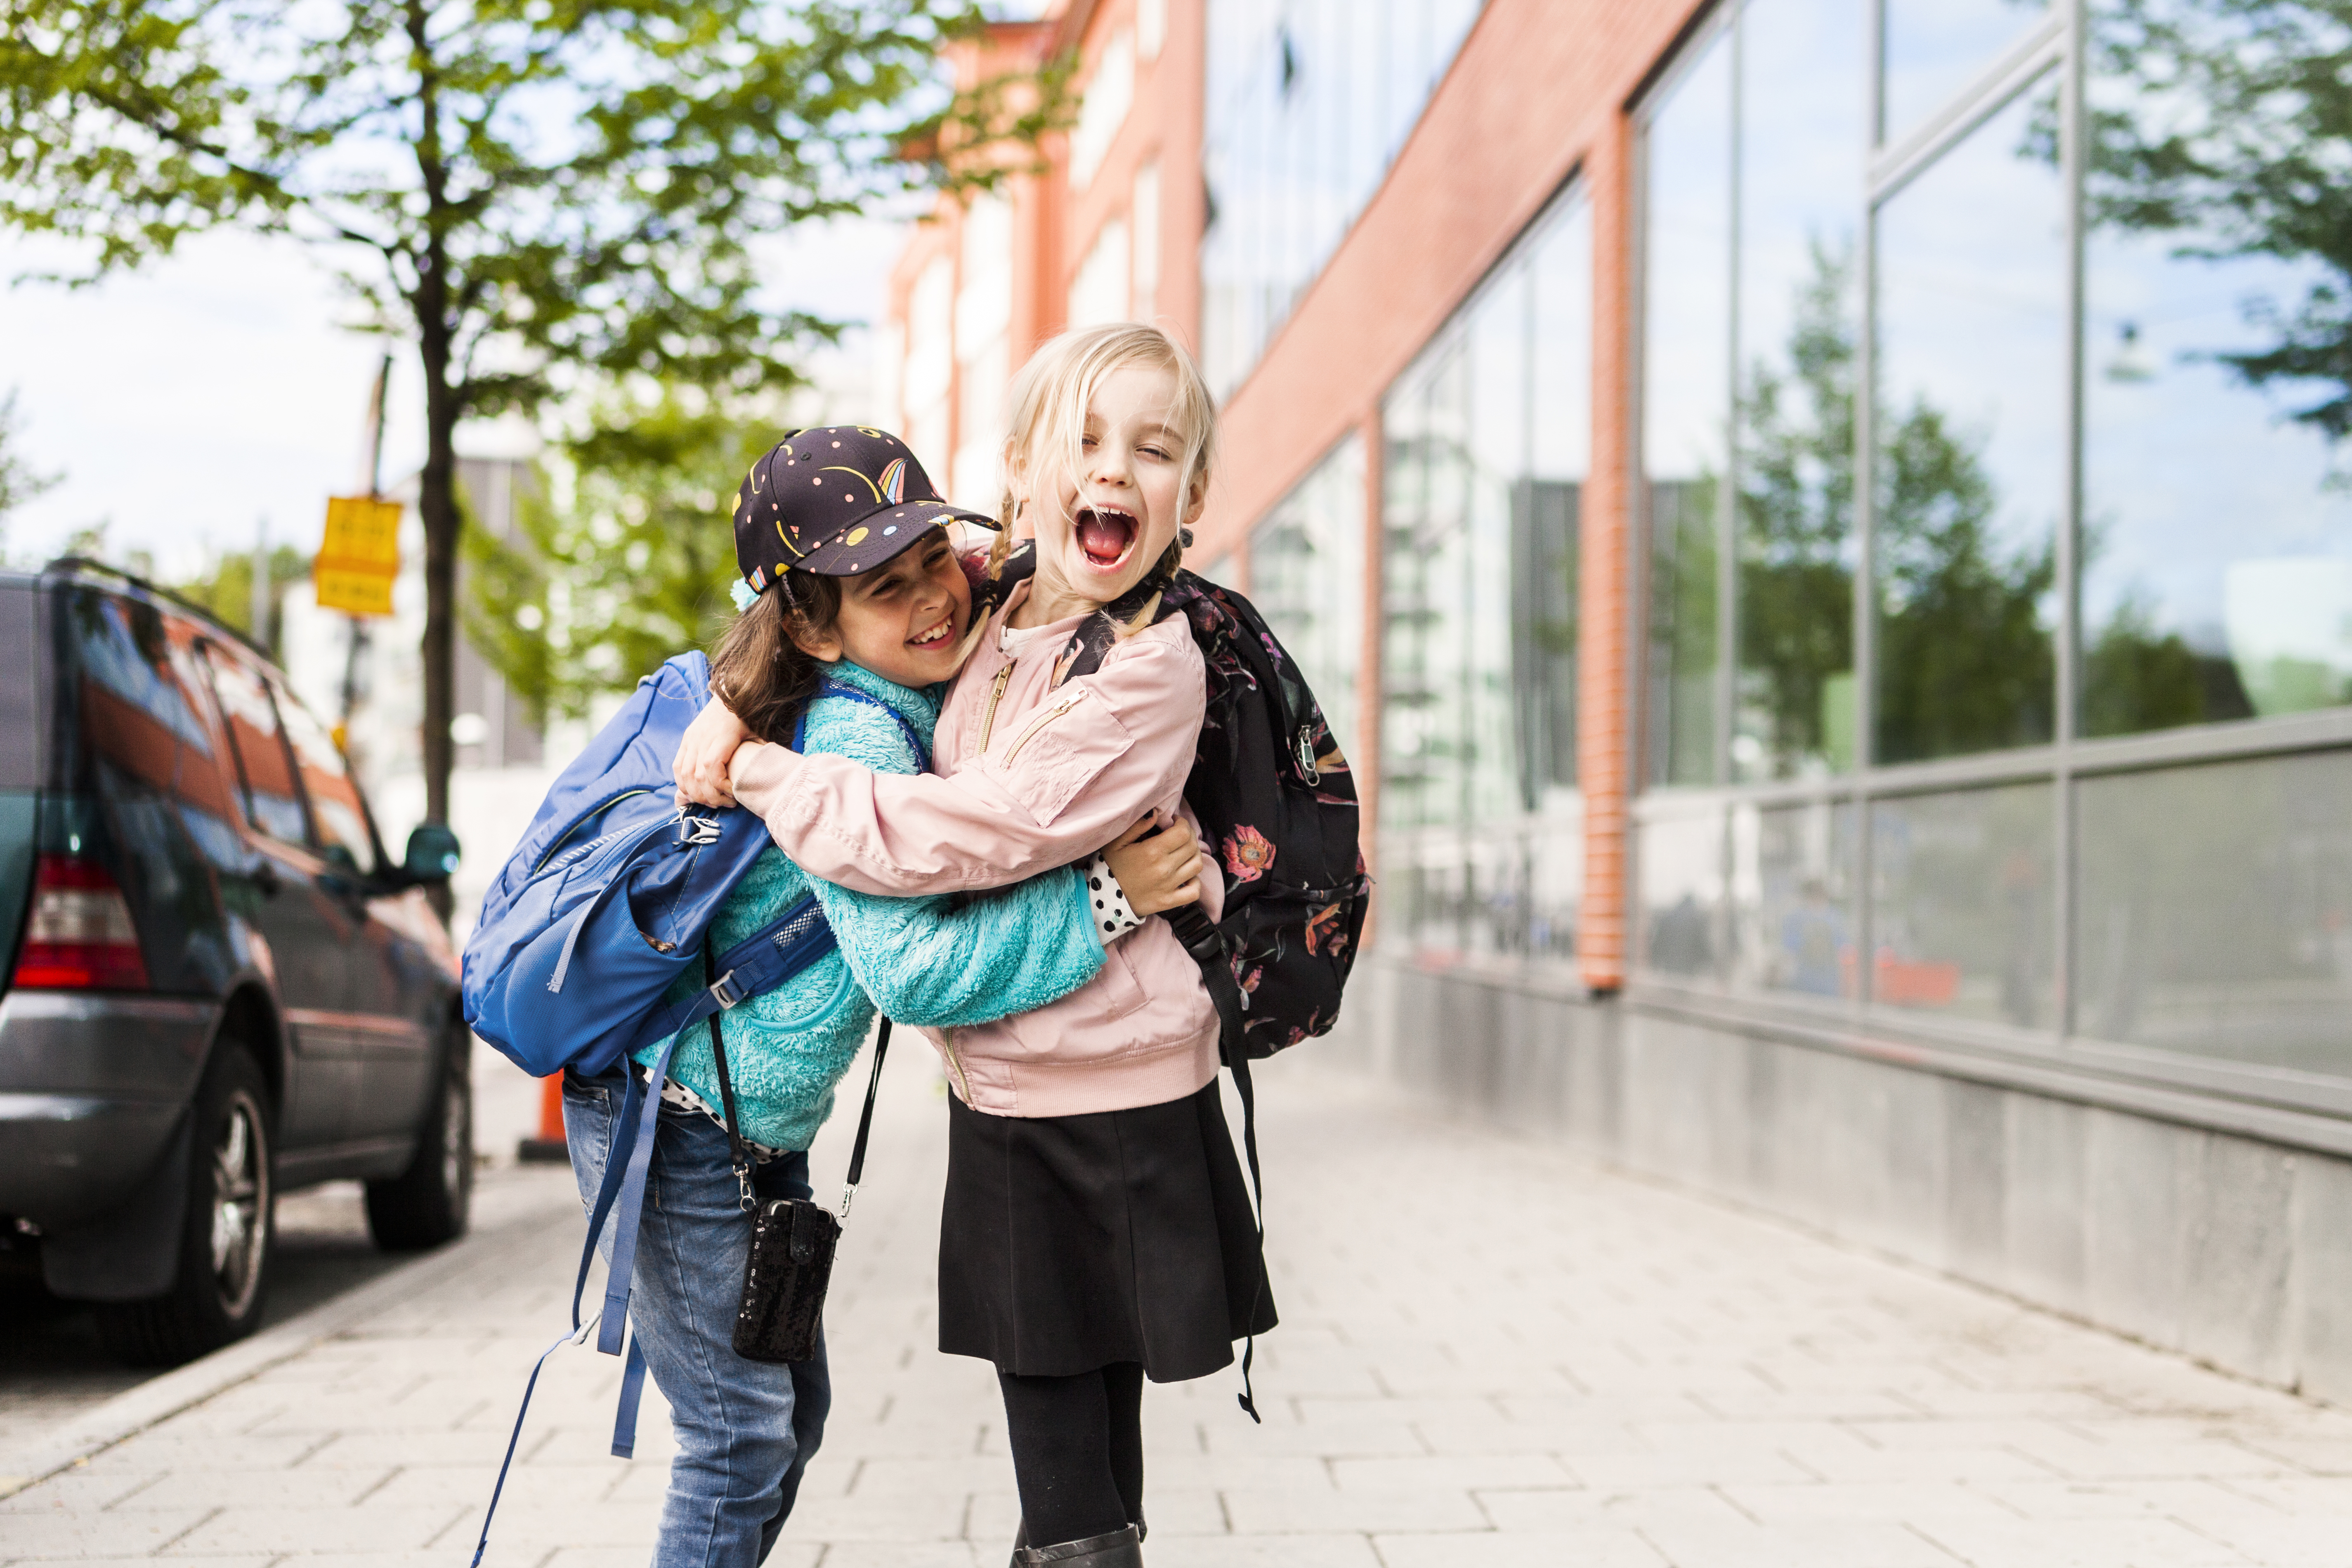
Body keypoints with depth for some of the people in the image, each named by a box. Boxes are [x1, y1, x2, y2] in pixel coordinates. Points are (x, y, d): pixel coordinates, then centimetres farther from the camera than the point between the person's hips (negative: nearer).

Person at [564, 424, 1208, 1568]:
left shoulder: (902, 705, 2)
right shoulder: (854, 735, -26)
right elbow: (909, 968, -32)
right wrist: (1103, 898, -30)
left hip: (759, 1128, 10)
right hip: (672, 1126, -10)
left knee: (791, 1410, 17)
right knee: (740, 1435, -4)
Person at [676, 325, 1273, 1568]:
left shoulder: (1152, 671, -17)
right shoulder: (994, 609, 4)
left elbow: (965, 835, -23)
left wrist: (759, 771, -14)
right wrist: (740, 694, 3)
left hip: (1110, 1109, -6)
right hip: (1003, 1091, 6)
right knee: (1057, 1426, 14)